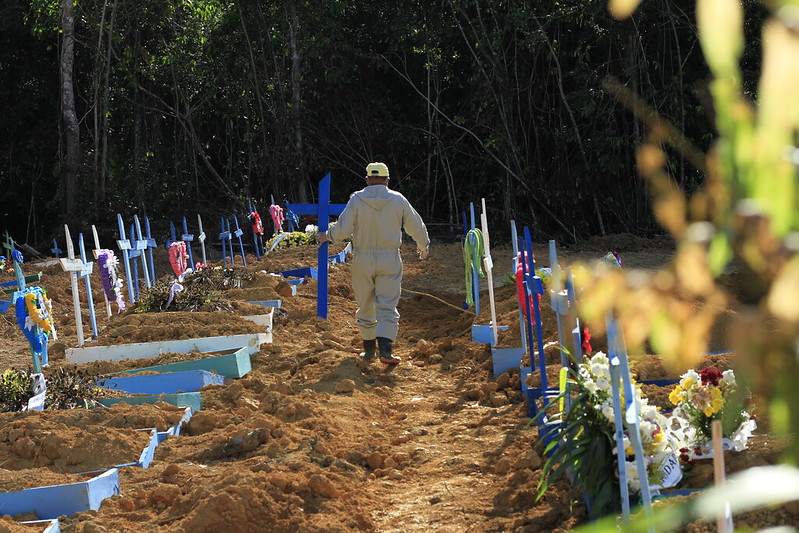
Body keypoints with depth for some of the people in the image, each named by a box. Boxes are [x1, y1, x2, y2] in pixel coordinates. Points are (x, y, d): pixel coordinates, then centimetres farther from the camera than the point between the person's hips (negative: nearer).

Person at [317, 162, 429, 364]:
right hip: (389, 260, 0)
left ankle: (369, 350, 18)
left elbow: (342, 230, -11)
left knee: (365, 306, 12)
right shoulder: (398, 200, -1)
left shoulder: (357, 199, -5)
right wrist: (424, 247, 26)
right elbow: (417, 228, 7)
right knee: (387, 306, -1)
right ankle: (385, 349, -14)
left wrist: (327, 236, 10)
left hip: (363, 259, 0)